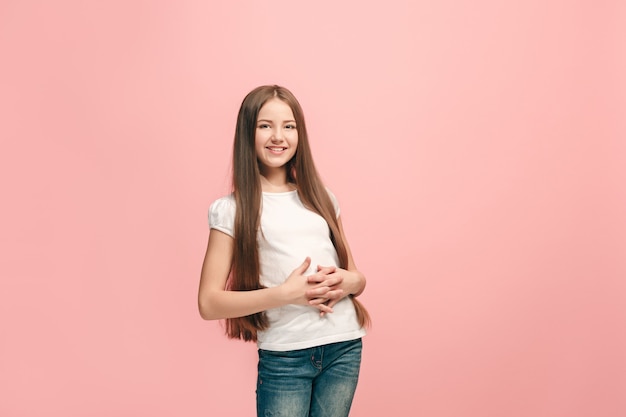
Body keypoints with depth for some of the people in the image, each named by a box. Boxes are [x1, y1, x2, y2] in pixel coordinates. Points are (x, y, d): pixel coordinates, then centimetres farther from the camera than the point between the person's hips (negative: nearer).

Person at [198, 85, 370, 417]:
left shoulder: (321, 198, 10)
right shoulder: (231, 210, -3)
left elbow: (358, 277, 16)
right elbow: (209, 303, -8)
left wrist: (348, 282, -8)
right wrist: (285, 293, -18)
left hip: (344, 348, 4)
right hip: (284, 358, -3)